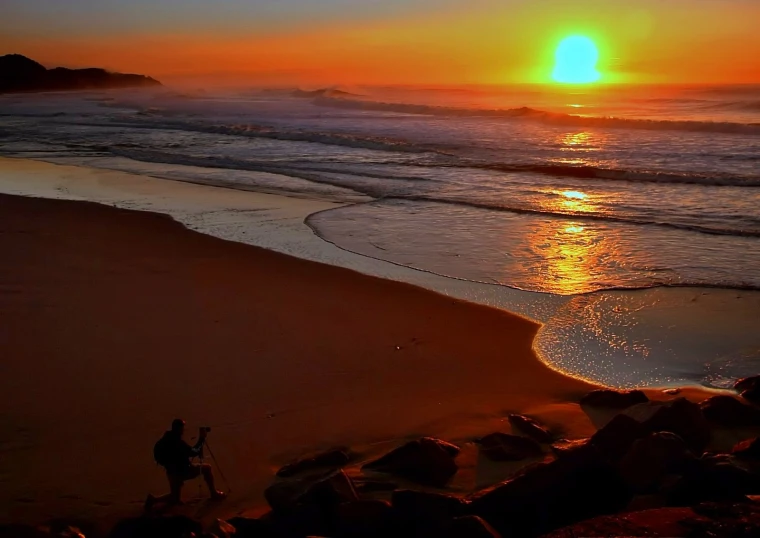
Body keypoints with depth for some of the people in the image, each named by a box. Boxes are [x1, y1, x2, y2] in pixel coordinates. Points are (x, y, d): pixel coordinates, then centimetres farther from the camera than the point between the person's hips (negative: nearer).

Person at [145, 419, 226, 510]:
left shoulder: (165, 440, 3)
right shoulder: (178, 442, -24)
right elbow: (194, 452, -18)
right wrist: (202, 439, -9)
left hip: (172, 472, 8)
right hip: (182, 471, -8)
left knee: (175, 498, 22)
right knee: (207, 468, 9)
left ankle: (154, 500, 2)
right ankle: (214, 494, 15)